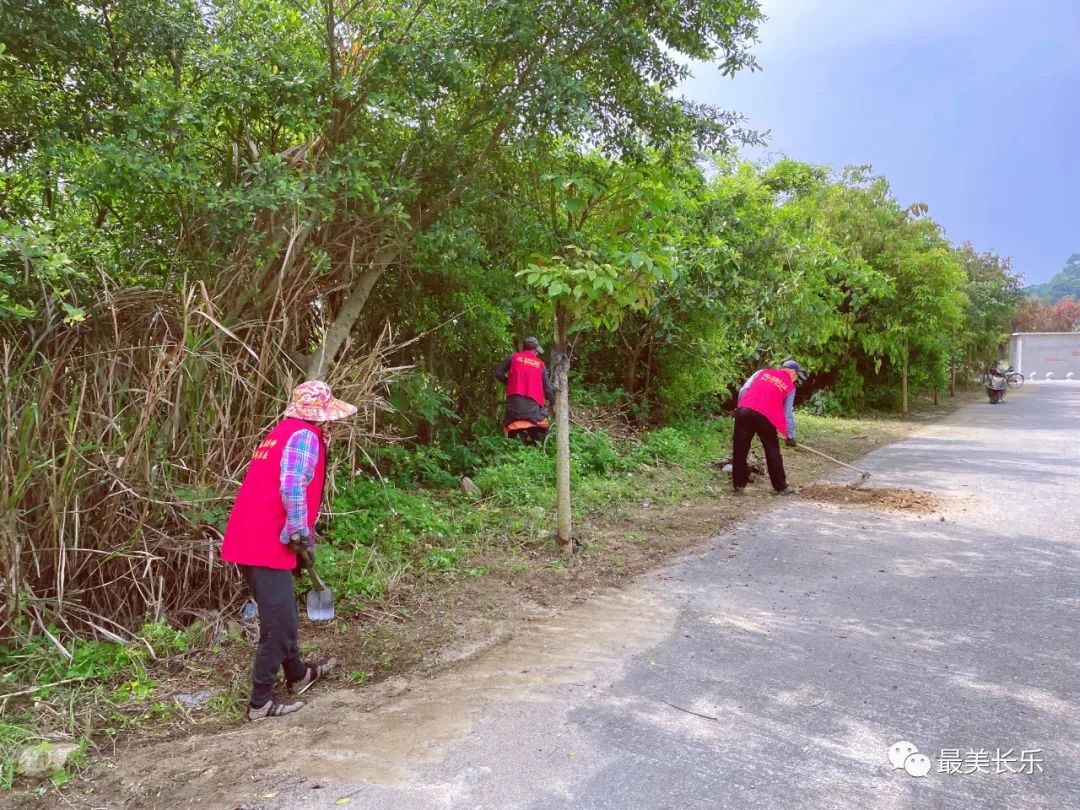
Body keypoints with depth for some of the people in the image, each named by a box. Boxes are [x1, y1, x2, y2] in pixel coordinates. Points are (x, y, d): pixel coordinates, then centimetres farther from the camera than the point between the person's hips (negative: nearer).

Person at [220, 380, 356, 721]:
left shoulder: (284, 431, 20)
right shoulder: (305, 436, -11)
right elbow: (292, 488, -25)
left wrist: (299, 532, 28)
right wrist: (301, 533, -15)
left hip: (253, 539, 10)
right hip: (266, 544, -10)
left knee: (283, 613, 22)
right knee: (279, 622, 0)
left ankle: (297, 674, 38)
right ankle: (261, 701, 9)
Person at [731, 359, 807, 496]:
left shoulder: (763, 372, 22)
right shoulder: (790, 387, 14)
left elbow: (743, 390, 13)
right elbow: (788, 414, 14)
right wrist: (790, 436, 23)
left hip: (743, 411, 3)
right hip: (764, 417, -3)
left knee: (740, 450, 11)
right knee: (773, 452, 12)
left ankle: (738, 485, 16)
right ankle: (781, 488, 18)